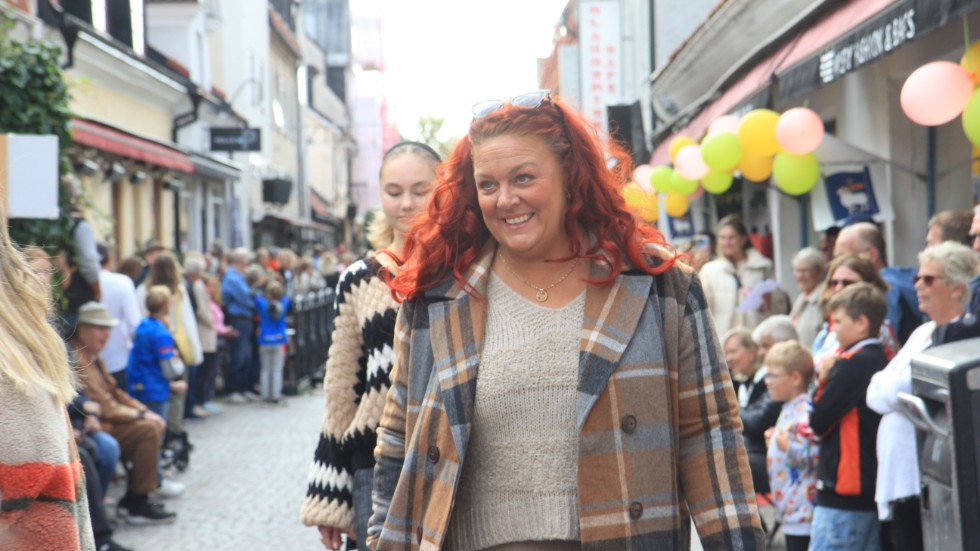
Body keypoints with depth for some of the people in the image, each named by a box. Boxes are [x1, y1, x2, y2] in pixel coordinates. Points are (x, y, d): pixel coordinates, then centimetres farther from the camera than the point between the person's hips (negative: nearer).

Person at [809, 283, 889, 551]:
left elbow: (819, 421, -14)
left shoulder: (852, 363, -15)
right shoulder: (884, 361, 11)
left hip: (843, 491, -9)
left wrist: (823, 379, -2)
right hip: (874, 488, 9)